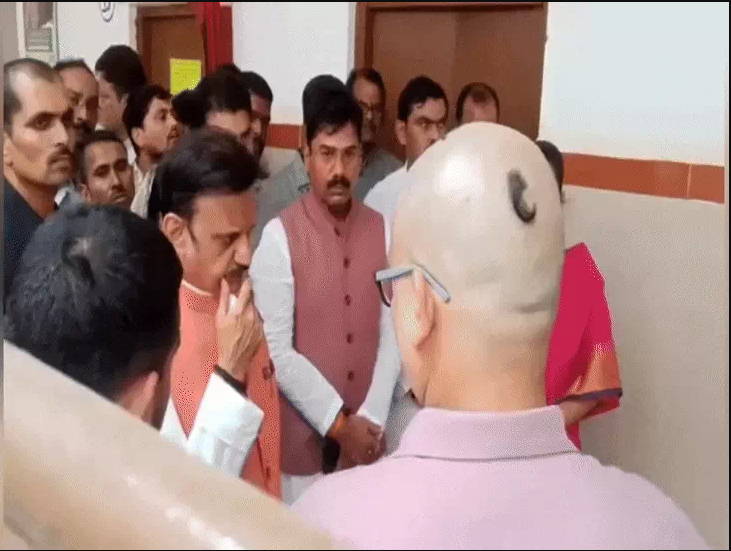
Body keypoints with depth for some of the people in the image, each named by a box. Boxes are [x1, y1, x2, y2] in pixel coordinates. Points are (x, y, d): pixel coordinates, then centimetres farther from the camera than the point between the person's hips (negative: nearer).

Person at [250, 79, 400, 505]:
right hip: (303, 440, -3)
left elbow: (392, 332, 0)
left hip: (365, 438, 3)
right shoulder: (279, 236, -12)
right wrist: (337, 423, -12)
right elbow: (276, 351, -14)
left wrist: (370, 419, -8)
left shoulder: (382, 231, 1)